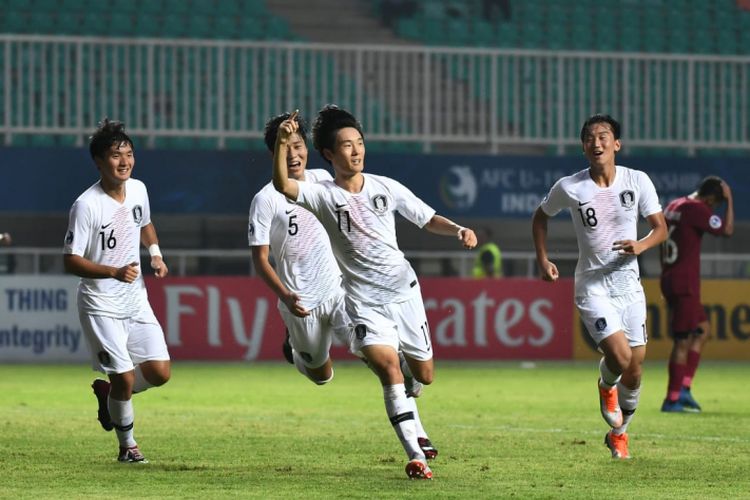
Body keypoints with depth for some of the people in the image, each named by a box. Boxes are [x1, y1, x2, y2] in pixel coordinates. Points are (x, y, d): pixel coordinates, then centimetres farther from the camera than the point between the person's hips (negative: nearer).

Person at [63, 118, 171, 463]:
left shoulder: (138, 189, 0)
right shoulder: (87, 205, -20)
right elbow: (70, 261, -19)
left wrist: (155, 253, 5)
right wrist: (114, 272, -30)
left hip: (136, 300, 6)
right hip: (101, 306, -6)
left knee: (159, 373, -3)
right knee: (125, 378, -10)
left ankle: (107, 390, 26)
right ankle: (127, 445, 14)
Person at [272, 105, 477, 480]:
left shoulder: (386, 187, 2)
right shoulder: (323, 195, -8)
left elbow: (427, 219, 12)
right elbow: (283, 186, -26)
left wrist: (458, 231, -7)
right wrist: (282, 144, -40)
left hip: (404, 290, 4)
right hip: (364, 300, -4)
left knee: (423, 375, 13)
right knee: (390, 370, -23)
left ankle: (411, 428, 48)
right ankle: (415, 457, -22)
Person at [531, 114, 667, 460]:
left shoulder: (637, 181, -4)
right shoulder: (569, 188, -7)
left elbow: (660, 227, 3)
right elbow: (540, 217, 12)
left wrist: (640, 245, -18)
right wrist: (543, 260, 4)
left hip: (628, 284, 2)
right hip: (591, 285, -2)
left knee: (634, 370, 3)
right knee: (620, 356, -21)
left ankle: (618, 434, 28)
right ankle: (606, 385, 17)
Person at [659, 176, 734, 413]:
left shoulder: (674, 206, 14)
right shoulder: (696, 209, -14)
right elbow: (727, 230, -13)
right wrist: (730, 201, -4)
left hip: (669, 280, 10)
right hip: (685, 284, -10)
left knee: (703, 329, 18)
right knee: (683, 341, -5)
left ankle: (684, 388, 13)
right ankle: (673, 399, -4)